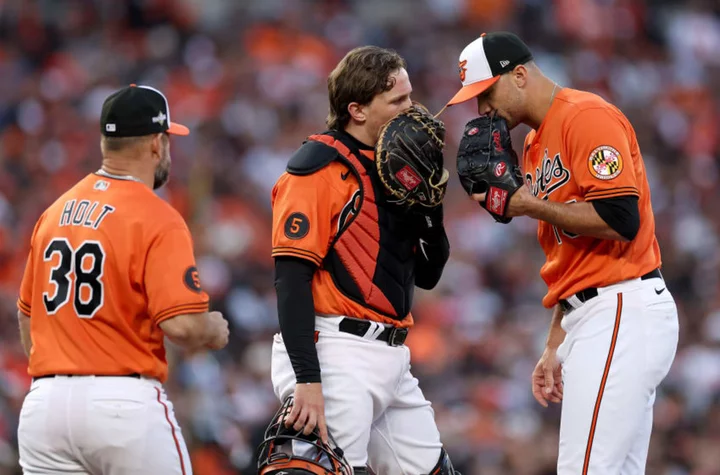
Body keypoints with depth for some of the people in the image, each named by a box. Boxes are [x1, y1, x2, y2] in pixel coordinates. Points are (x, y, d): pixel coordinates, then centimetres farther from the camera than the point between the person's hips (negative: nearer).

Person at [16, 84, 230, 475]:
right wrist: (214, 331, 4)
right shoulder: (158, 220, -10)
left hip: (45, 401, 6)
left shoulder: (54, 212, 12)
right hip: (125, 402, -6)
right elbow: (182, 325, -19)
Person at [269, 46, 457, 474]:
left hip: (391, 359, 9)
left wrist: (431, 206, 1)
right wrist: (307, 380, -23)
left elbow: (427, 275, 19)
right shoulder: (317, 168, -8)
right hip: (335, 356, -9)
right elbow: (291, 278, -15)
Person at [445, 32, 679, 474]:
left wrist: (528, 205, -12)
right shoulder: (536, 145, 21)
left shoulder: (586, 115, -9)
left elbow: (621, 220, -20)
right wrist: (556, 346, 21)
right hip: (589, 318, 10)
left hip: (623, 313, -10)